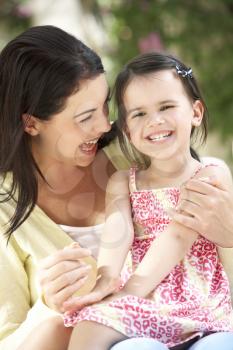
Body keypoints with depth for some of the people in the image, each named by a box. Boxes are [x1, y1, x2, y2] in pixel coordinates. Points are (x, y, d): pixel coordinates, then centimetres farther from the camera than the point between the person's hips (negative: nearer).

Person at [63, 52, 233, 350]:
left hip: (205, 313, -2)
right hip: (145, 312, 2)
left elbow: (179, 235, -9)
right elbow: (118, 231, -4)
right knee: (90, 326, -27)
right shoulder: (122, 184, 16)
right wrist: (107, 276, -27)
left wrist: (130, 291, -22)